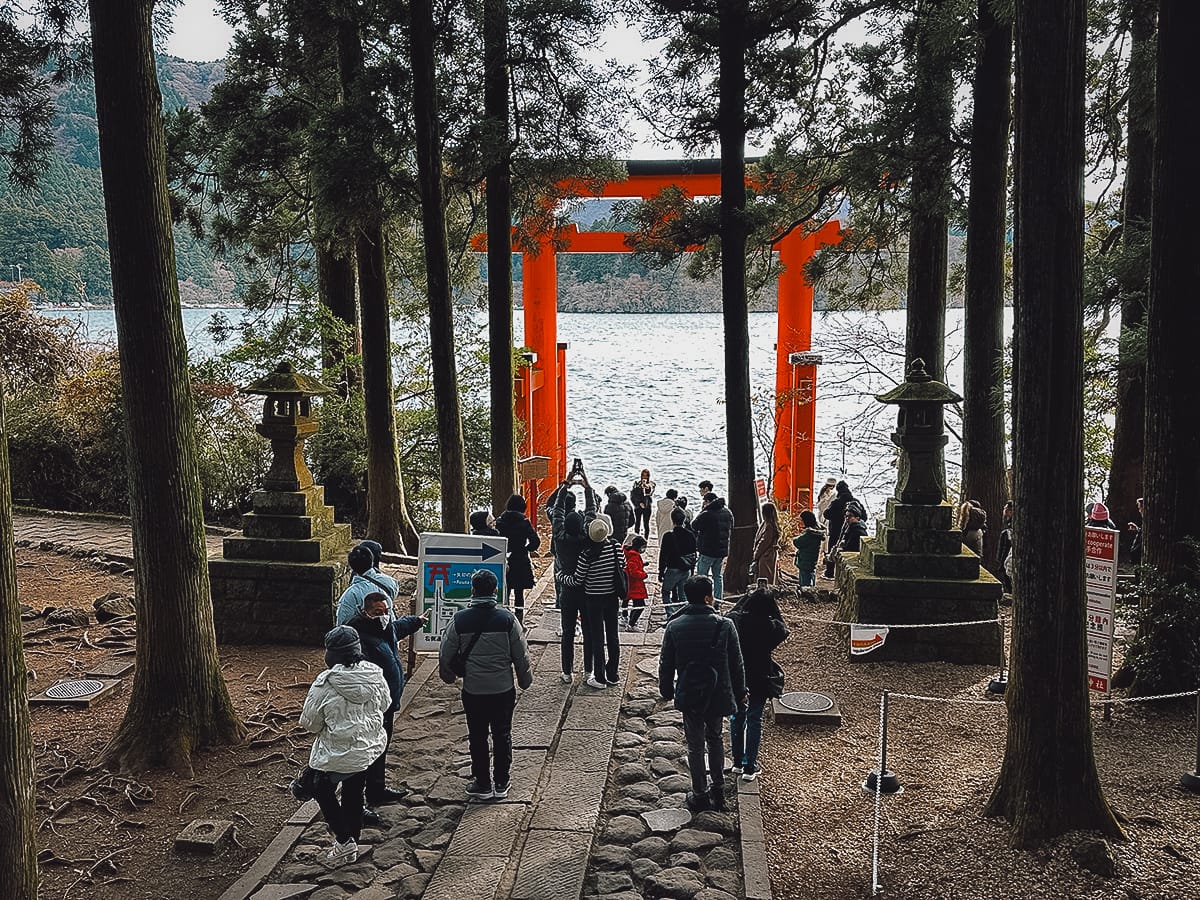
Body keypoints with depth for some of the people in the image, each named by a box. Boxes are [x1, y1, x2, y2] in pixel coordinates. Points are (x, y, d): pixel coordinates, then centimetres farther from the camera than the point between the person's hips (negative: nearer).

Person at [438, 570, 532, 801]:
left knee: (477, 738, 14)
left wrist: (448, 676, 18)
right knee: (502, 736, 14)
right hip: (503, 689, 1)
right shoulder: (508, 619, -11)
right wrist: (525, 681, 12)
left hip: (473, 691, 0)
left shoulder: (460, 620, -11)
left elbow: (445, 655, -2)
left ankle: (482, 784, 22)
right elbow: (521, 656, -5)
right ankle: (501, 784, 23)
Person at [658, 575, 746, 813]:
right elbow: (736, 664, -6)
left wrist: (666, 692, 13)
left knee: (695, 746, 15)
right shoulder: (725, 626, -16)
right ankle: (718, 789, 29)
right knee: (715, 739, 24)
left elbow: (666, 665, -3)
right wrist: (741, 692, 9)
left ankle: (700, 795, 26)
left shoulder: (674, 627, -13)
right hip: (718, 695, 0)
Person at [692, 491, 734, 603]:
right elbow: (731, 530, 14)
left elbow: (694, 526, -6)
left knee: (702, 576, 4)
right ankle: (717, 601, 17)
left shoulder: (706, 514, -18)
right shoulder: (728, 513, 4)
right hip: (722, 550, 6)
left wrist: (703, 510, -4)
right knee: (717, 576, 16)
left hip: (707, 551, -6)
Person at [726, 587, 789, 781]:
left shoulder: (734, 619, -16)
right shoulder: (770, 626, -19)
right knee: (754, 720, 10)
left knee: (737, 718, 18)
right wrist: (773, 608, 2)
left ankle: (737, 762, 29)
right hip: (759, 681, -2)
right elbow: (783, 629, 3)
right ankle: (750, 767, 16)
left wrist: (745, 599, 7)